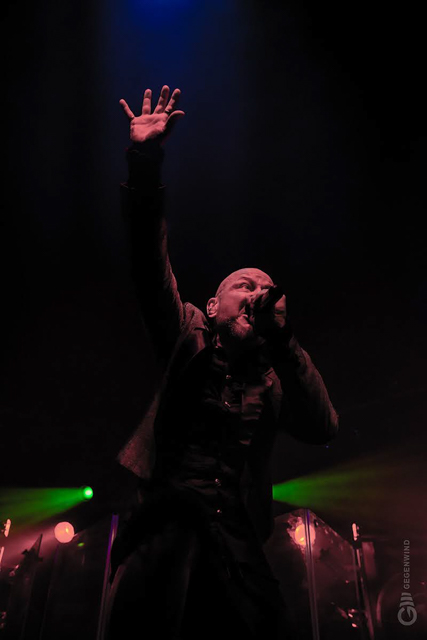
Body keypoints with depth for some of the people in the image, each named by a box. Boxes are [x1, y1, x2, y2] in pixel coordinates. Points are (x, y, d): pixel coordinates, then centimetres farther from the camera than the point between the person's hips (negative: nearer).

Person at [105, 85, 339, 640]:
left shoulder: (275, 379, 13)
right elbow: (151, 268, -4)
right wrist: (145, 167, -15)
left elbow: (322, 429, -4)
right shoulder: (189, 340, 9)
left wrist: (281, 335, -6)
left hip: (238, 543, 2)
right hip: (166, 526, -2)